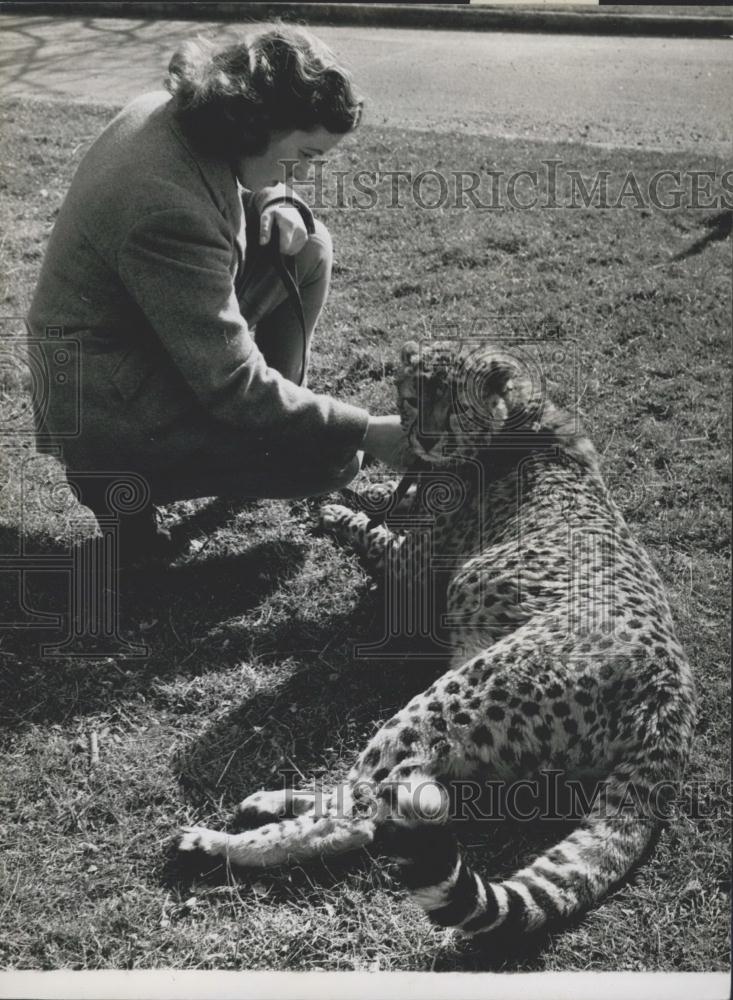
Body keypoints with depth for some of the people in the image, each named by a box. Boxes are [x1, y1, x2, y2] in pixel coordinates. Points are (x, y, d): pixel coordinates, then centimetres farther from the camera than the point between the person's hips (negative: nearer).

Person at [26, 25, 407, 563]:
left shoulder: (174, 112, -6)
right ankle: (118, 472, -2)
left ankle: (267, 419, 14)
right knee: (333, 457, -12)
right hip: (109, 402, -9)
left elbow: (251, 180, 17)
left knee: (308, 247, 4)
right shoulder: (171, 212, -34)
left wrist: (277, 205, -8)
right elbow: (234, 385, -30)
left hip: (139, 334, 9)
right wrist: (366, 431, -23)